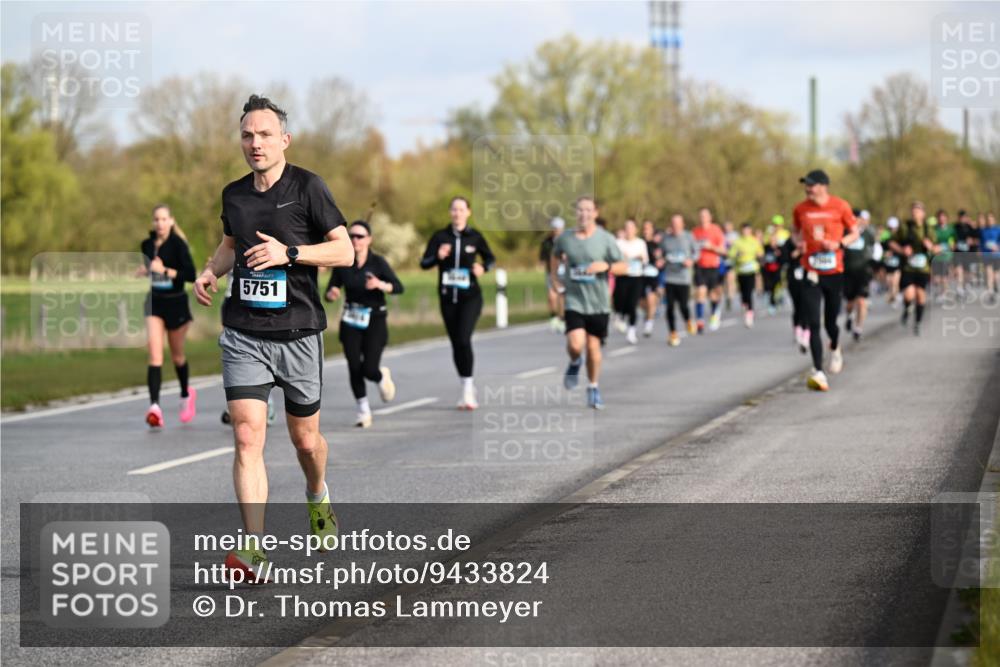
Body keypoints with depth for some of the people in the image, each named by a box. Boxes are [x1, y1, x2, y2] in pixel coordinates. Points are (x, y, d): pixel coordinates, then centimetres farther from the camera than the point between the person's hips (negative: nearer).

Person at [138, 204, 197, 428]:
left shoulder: (177, 244, -11)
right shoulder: (147, 245, 4)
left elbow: (191, 274, -19)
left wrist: (164, 270, -25)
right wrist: (146, 271, 0)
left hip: (176, 303, -3)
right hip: (155, 303, 3)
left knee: (177, 355, 12)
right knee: (154, 352, -14)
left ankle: (186, 394, 42)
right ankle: (155, 406, -24)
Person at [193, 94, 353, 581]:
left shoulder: (307, 187, -6)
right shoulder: (234, 194, 7)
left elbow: (344, 251, -8)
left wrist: (289, 252, -20)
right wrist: (211, 271, 7)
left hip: (298, 333, -2)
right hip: (243, 334, 2)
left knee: (306, 439, 12)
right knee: (248, 437, -13)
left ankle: (318, 499, 46)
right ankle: (254, 549, -16)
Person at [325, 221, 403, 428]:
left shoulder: (377, 262, -9)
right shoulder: (342, 264, -2)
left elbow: (398, 287, -18)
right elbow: (330, 291, 1)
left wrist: (380, 285, -37)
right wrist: (332, 294, -22)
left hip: (374, 320, -2)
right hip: (351, 321, 2)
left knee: (369, 369, -11)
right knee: (354, 368, -5)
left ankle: (382, 376, 26)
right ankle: (363, 411, 11)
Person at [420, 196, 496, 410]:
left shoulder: (474, 237, 0)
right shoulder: (440, 237, 2)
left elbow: (490, 258, 12)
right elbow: (424, 263, -1)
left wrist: (483, 267, -9)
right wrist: (438, 257, -21)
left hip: (470, 296, -3)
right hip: (448, 297, 3)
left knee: (464, 339, -18)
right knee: (456, 343, 8)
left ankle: (467, 390, -14)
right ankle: (465, 386, 24)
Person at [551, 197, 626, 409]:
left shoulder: (606, 239, -5)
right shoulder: (565, 238, 0)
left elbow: (623, 267, -2)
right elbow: (555, 255, 23)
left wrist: (606, 266, -21)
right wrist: (554, 277, 13)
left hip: (598, 303, 0)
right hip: (574, 301, 0)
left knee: (593, 346, 7)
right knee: (575, 344, -17)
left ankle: (593, 388, 26)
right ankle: (575, 363, 19)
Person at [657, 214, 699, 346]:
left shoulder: (688, 237, 1)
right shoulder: (665, 238, 4)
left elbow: (696, 251, 10)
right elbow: (661, 254, 14)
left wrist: (691, 260, -9)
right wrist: (660, 261, -7)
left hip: (683, 277, -1)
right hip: (669, 277, 1)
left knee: (683, 306, -7)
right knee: (670, 306, -3)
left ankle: (688, 321, 28)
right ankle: (673, 334, 12)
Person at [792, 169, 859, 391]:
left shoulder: (840, 206, -4)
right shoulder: (801, 209, 1)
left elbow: (854, 233, 4)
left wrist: (838, 244, -14)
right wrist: (798, 242, -4)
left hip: (834, 272, -1)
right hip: (811, 272, 1)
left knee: (830, 322, 9)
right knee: (813, 324, -11)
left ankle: (835, 349, 44)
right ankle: (818, 372, -12)